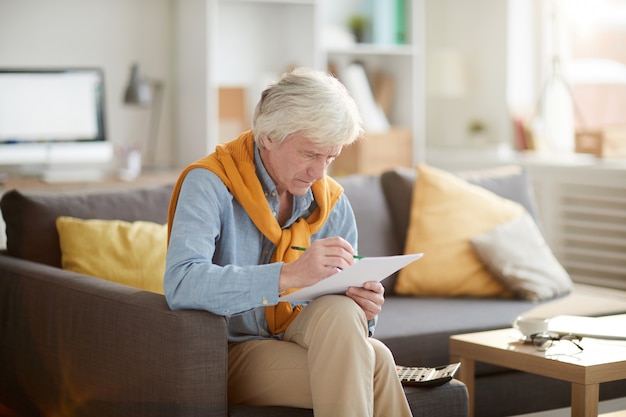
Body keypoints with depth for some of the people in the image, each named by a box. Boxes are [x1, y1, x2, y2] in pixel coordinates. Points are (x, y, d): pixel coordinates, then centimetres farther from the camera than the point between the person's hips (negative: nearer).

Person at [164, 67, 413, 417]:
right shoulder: (210, 184, -12)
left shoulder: (331, 201, 5)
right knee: (373, 366, -29)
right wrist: (290, 274, -37)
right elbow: (181, 285, -28)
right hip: (238, 351, -5)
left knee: (340, 313, -30)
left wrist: (364, 308, -14)